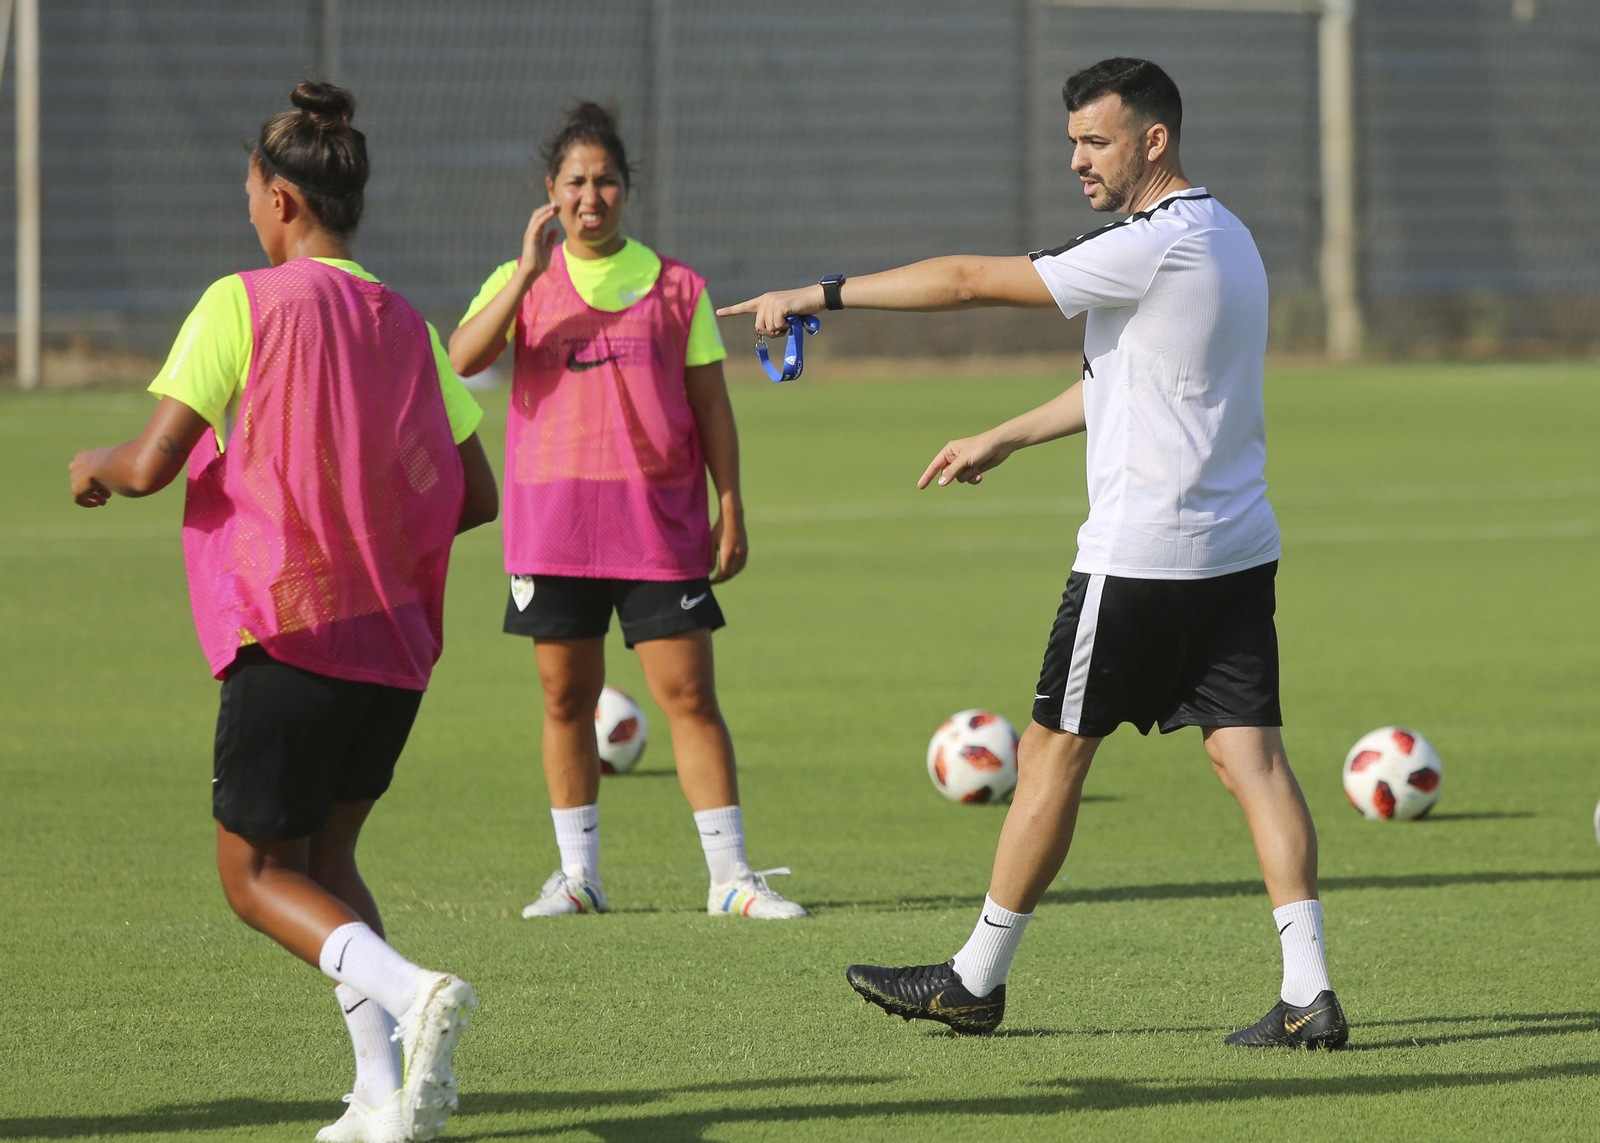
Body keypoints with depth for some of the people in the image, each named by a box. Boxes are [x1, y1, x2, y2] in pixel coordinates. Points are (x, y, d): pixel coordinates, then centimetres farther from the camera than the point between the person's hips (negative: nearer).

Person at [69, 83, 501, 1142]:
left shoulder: (243, 304, -8)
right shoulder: (407, 326, 9)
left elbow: (153, 464, -13)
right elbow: (475, 494, 10)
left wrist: (96, 466, 10)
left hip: (289, 630, -6)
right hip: (398, 641, 6)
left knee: (256, 873, 6)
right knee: (324, 859, 19)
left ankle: (411, 992, -22)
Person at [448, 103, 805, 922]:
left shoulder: (674, 285, 7)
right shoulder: (522, 282, 7)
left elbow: (711, 405, 9)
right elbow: (463, 357, -11)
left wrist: (731, 510, 3)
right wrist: (530, 272, -18)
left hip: (658, 521, -1)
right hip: (552, 519, 1)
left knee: (689, 694, -5)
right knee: (566, 699, 5)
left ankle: (731, 875, -3)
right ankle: (578, 875, 14)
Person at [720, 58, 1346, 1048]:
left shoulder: (1156, 247, -16)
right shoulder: (1222, 240, 14)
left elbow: (972, 281, -16)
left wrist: (822, 295, -10)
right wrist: (1004, 439, 30)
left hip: (1141, 550, -8)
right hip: (1239, 552, 8)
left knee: (1054, 750, 4)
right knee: (1252, 754, 1)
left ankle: (978, 978, 14)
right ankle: (1309, 994, -9)